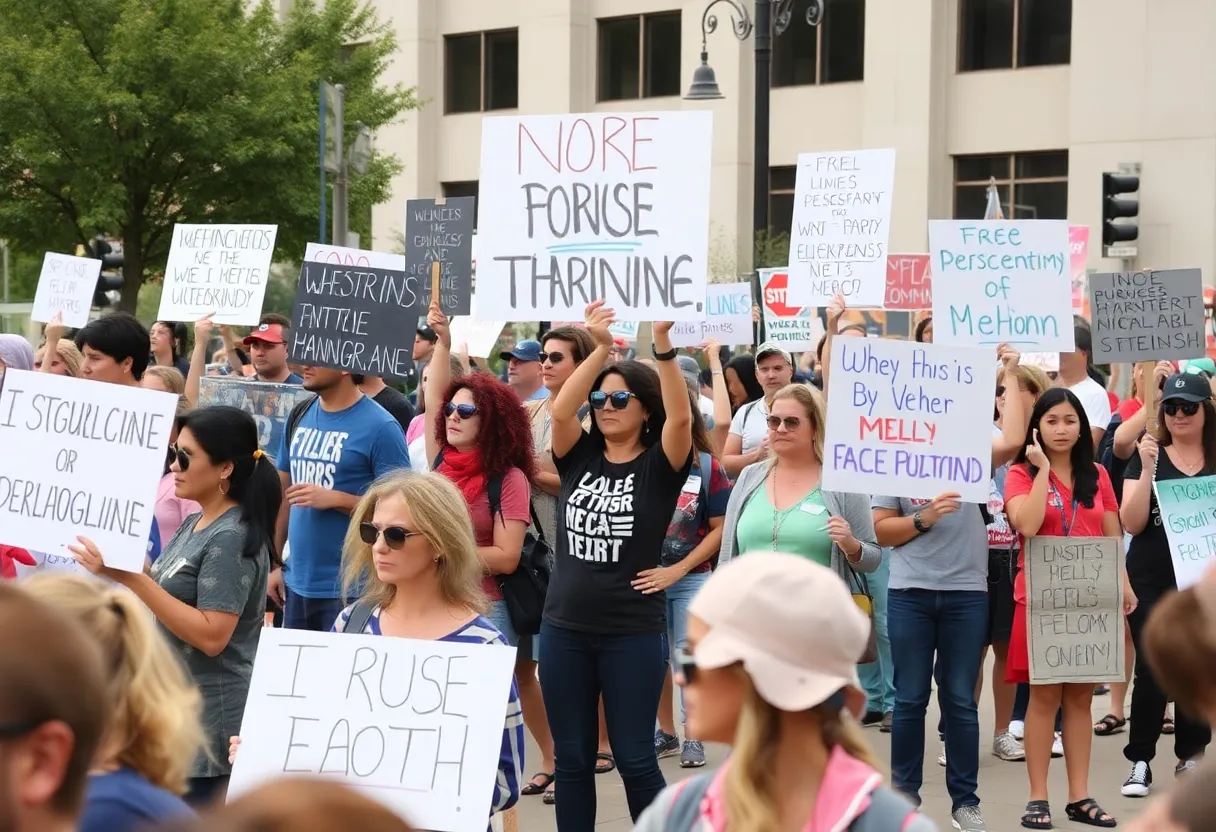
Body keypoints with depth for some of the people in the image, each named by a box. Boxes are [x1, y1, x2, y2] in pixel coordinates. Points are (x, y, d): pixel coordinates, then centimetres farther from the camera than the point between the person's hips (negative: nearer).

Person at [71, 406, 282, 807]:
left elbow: (211, 635, -25)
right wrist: (124, 564, 3)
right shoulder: (194, 525, 11)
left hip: (209, 718, -9)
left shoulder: (232, 538, -17)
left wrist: (130, 578, -27)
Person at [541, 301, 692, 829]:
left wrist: (662, 343, -30)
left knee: (634, 759, 2)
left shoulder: (658, 466, -3)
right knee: (571, 758, 10)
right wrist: (599, 349, -23)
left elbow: (680, 415, -21)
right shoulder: (579, 457, 5)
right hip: (564, 630, 4)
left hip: (633, 633, -4)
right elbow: (560, 411, -13)